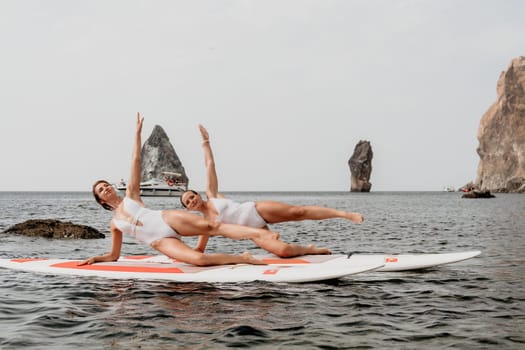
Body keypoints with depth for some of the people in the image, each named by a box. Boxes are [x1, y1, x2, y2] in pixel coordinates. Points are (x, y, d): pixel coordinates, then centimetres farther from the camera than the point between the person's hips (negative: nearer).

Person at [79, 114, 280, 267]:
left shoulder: (130, 195, 18)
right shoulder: (115, 223, 23)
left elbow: (136, 160, 13)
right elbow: (113, 256, 28)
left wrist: (137, 132, 10)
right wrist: (96, 259, 11)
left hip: (167, 219, 0)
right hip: (161, 242, 0)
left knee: (210, 226, -26)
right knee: (199, 259, -27)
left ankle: (258, 233, -35)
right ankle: (243, 259, -22)